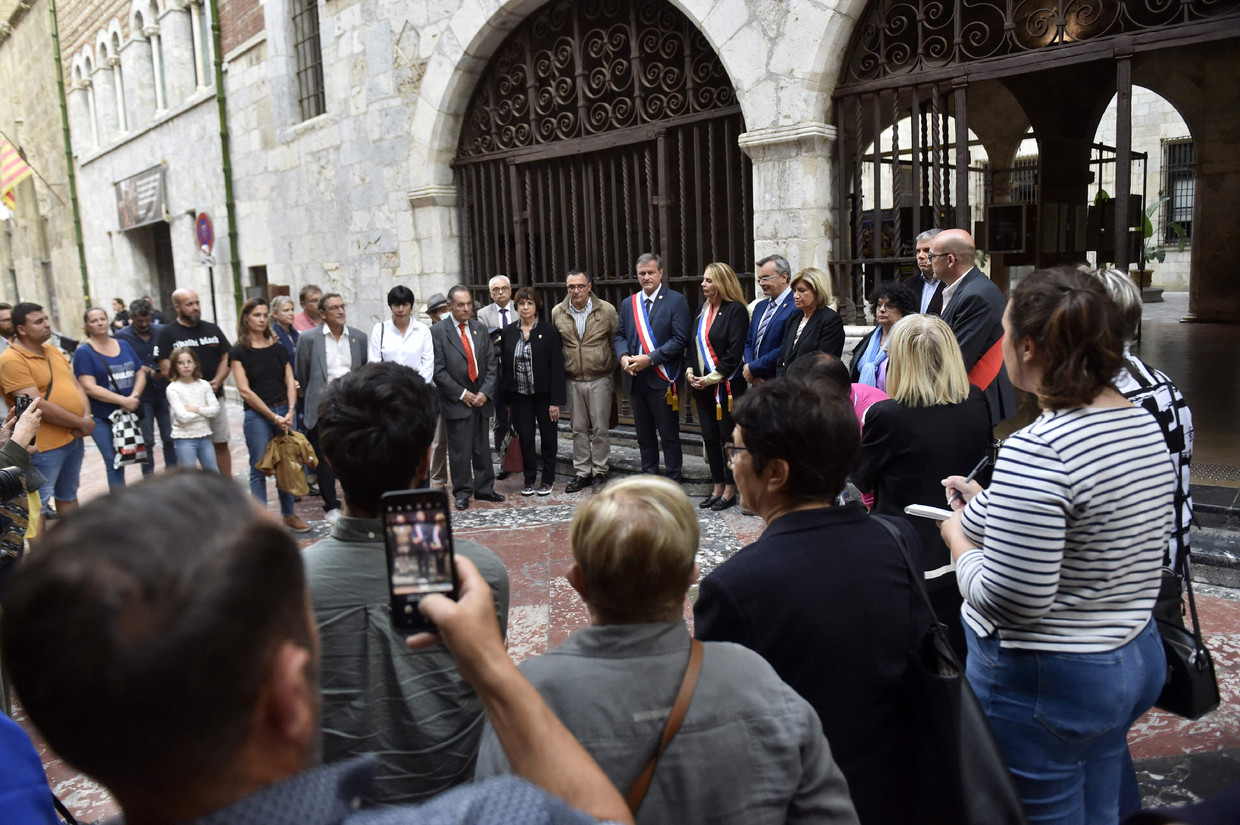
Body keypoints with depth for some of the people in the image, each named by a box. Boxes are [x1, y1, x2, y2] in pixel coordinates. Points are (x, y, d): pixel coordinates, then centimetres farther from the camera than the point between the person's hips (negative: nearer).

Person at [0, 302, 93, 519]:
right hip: (44, 445, -8)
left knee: (68, 495, 21)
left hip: (74, 438, 8)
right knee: (37, 503, 1)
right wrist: (82, 423, -15)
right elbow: (38, 406, -22)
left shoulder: (54, 351, 11)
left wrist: (87, 417, -7)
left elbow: (76, 386, 12)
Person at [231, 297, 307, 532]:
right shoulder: (239, 352, -2)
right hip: (256, 414, -4)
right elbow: (245, 390, -8)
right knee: (259, 468, 1)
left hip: (283, 411, 4)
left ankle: (288, 514, 20)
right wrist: (273, 417, -11)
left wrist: (290, 412, -9)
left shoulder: (278, 349, 10)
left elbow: (290, 382, 7)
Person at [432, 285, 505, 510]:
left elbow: (492, 364, 7)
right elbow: (438, 370, -8)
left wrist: (485, 392, -5)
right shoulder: (437, 332, -5)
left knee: (482, 447, 10)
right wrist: (461, 394, -11)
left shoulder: (480, 329, 9)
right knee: (459, 449, 0)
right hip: (456, 401, -4)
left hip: (481, 398, 4)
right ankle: (462, 492, 12)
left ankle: (484, 488, 21)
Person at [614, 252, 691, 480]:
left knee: (669, 433, 0)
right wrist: (623, 356, -8)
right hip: (635, 377, 5)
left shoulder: (676, 301, -4)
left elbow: (680, 339, -11)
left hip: (662, 378, -5)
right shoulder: (628, 303, 13)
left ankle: (673, 481, 8)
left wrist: (650, 359, -18)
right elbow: (620, 335, 14)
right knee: (644, 433, 14)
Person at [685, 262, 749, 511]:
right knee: (710, 437, 11)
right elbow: (692, 343, 17)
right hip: (702, 386, 8)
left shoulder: (736, 310, -10)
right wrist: (690, 371, 2)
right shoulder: (703, 310, 13)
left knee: (728, 437, 1)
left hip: (727, 386, -7)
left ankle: (730, 492, 11)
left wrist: (712, 377, -17)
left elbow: (735, 351, -16)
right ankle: (717, 488, 21)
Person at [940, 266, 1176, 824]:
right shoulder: (1145, 426, 2)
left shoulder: (1036, 452, -27)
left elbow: (1009, 600, -27)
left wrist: (959, 538, -9)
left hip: (1042, 681, -8)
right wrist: (991, 503, 14)